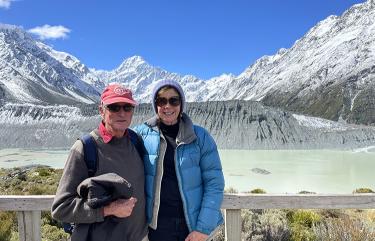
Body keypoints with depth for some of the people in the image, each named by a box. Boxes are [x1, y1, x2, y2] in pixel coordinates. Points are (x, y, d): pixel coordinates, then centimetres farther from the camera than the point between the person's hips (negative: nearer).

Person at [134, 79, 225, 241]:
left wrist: (204, 227, -12)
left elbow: (214, 183, -5)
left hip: (193, 223, 0)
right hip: (157, 225, 0)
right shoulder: (142, 134, -4)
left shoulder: (200, 136, -4)